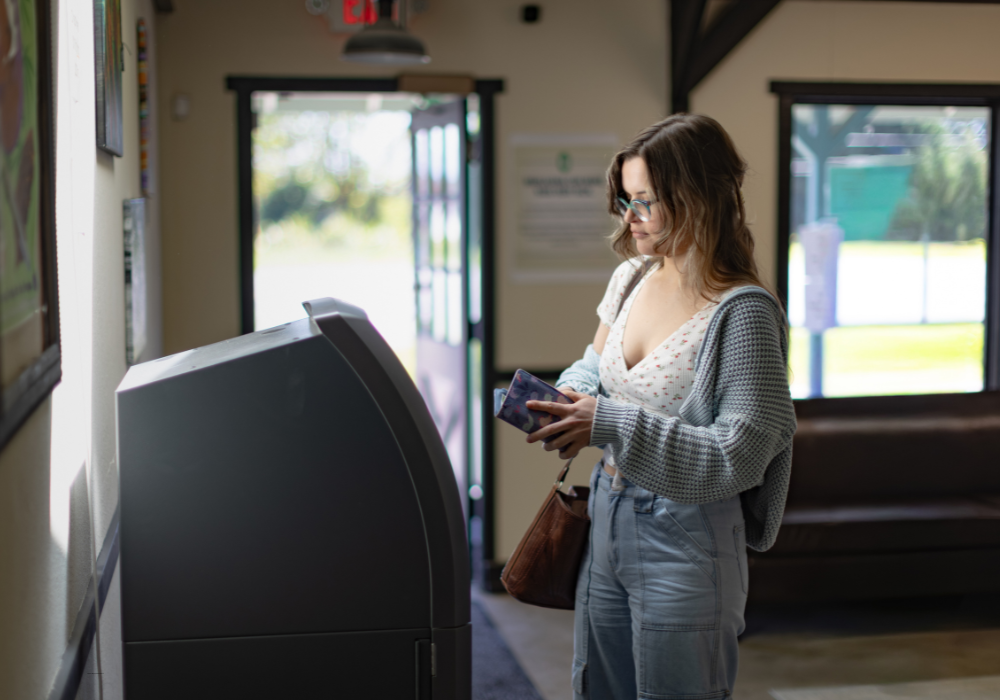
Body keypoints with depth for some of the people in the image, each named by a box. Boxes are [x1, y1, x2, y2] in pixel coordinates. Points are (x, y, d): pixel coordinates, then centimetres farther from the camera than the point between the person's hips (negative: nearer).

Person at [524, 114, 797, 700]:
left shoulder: (742, 313, -19)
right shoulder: (632, 278, 4)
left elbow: (737, 455, -23)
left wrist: (612, 424, -26)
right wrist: (564, 402, -3)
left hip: (685, 540, -7)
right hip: (608, 519, 7)